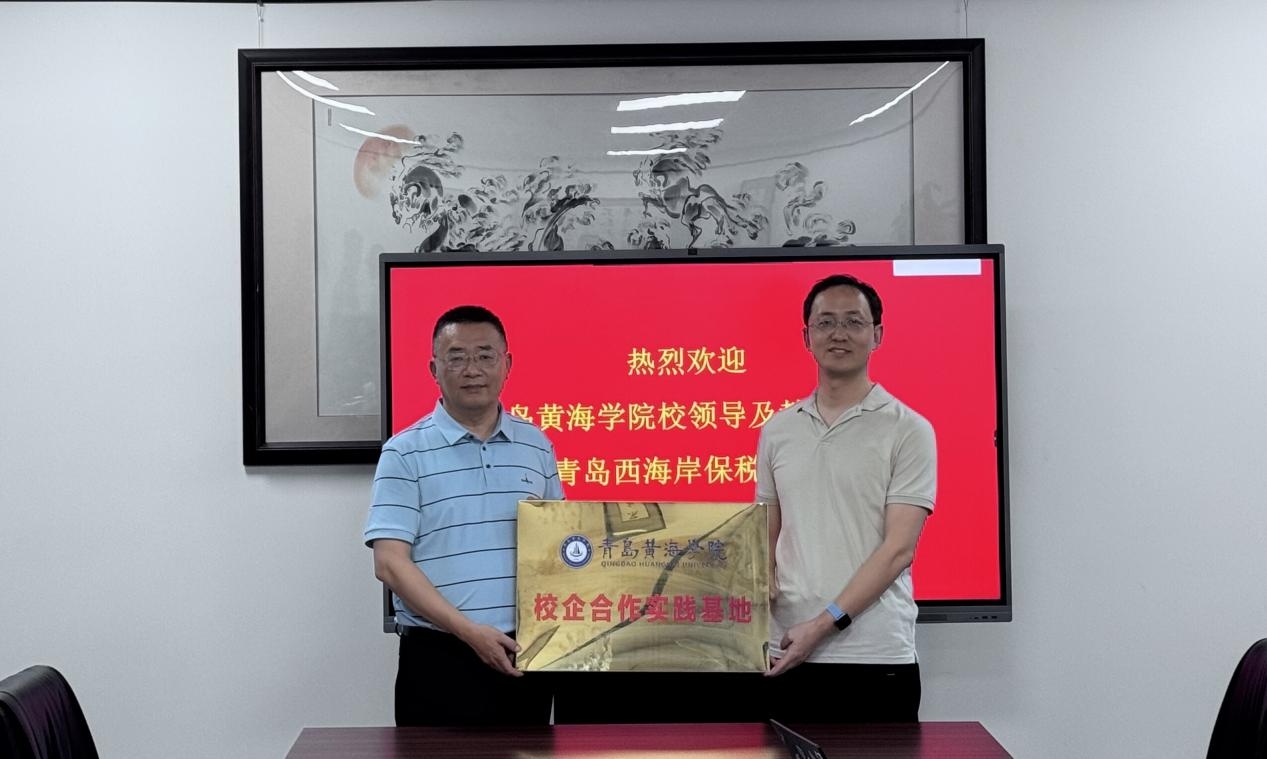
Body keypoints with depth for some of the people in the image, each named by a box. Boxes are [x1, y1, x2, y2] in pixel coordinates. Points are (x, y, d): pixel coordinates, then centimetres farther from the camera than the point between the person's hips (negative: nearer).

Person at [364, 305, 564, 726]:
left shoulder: (536, 445, 10)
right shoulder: (406, 453, -3)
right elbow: (390, 563, -10)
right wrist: (469, 631, -18)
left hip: (524, 656, 4)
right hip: (439, 660, -4)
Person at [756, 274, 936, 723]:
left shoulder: (907, 431, -2)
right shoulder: (777, 430, 12)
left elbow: (899, 548, -9)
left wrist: (824, 623, -16)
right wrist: (762, 581, -6)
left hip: (876, 658, -4)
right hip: (786, 655, 4)